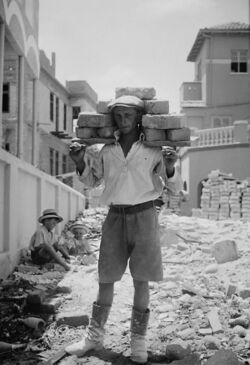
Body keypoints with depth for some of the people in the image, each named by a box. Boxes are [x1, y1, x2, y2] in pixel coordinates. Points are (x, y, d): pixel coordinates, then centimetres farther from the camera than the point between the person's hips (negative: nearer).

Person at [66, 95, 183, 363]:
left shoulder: (152, 150, -2)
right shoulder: (107, 150, 5)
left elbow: (174, 187, 3)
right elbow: (92, 181, 16)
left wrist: (169, 169, -19)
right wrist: (80, 162, -3)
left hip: (144, 215, -2)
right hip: (115, 217, 2)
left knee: (141, 280, 1)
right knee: (105, 278, 5)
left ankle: (138, 340, 11)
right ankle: (95, 335, 17)